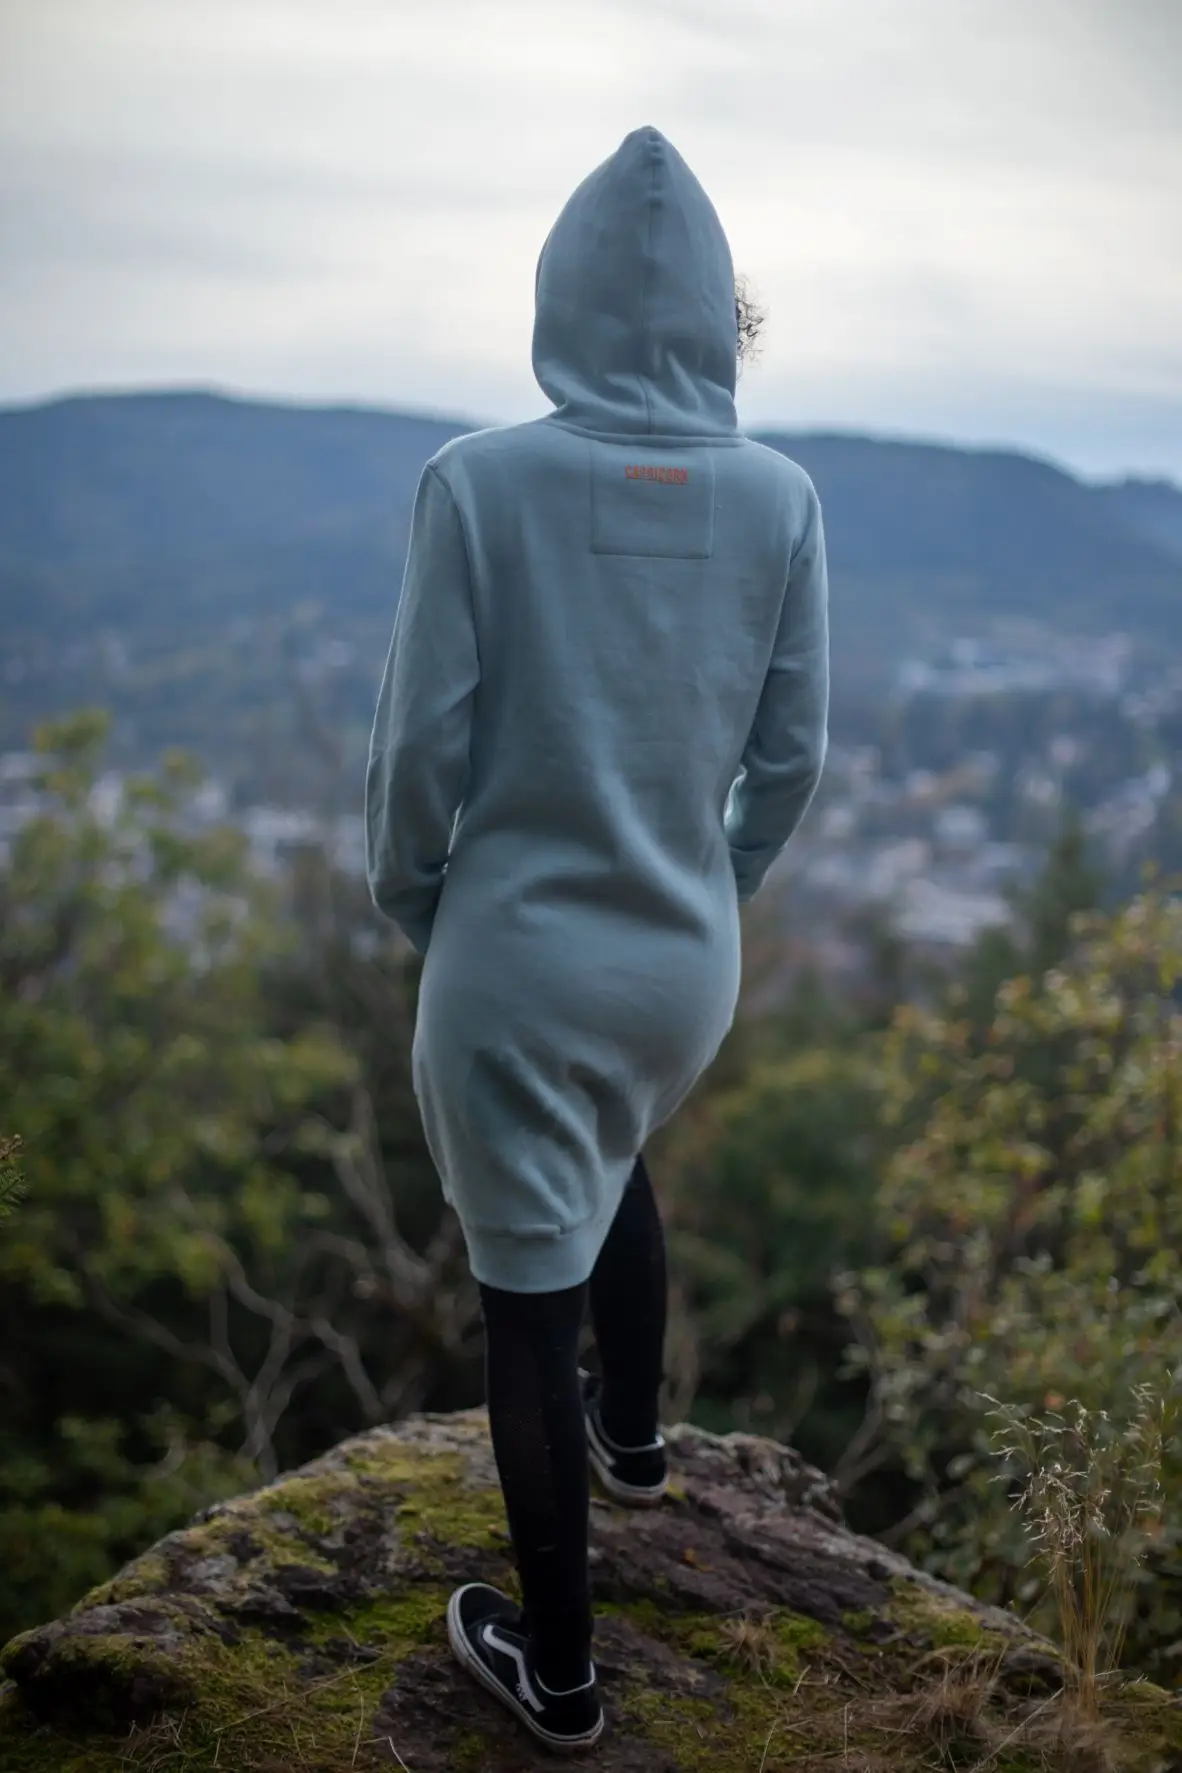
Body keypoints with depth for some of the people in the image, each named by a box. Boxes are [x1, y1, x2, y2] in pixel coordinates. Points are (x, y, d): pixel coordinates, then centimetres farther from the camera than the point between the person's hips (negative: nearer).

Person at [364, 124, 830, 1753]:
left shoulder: (479, 481, -15)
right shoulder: (779, 499, -6)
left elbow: (423, 739, -12)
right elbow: (794, 753, 0)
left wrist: (409, 895, 6)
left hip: (518, 956, -4)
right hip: (688, 960, 4)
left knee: (529, 1284, 10)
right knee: (614, 1169, 33)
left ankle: (556, 1669, 26)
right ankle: (632, 1434, 55)